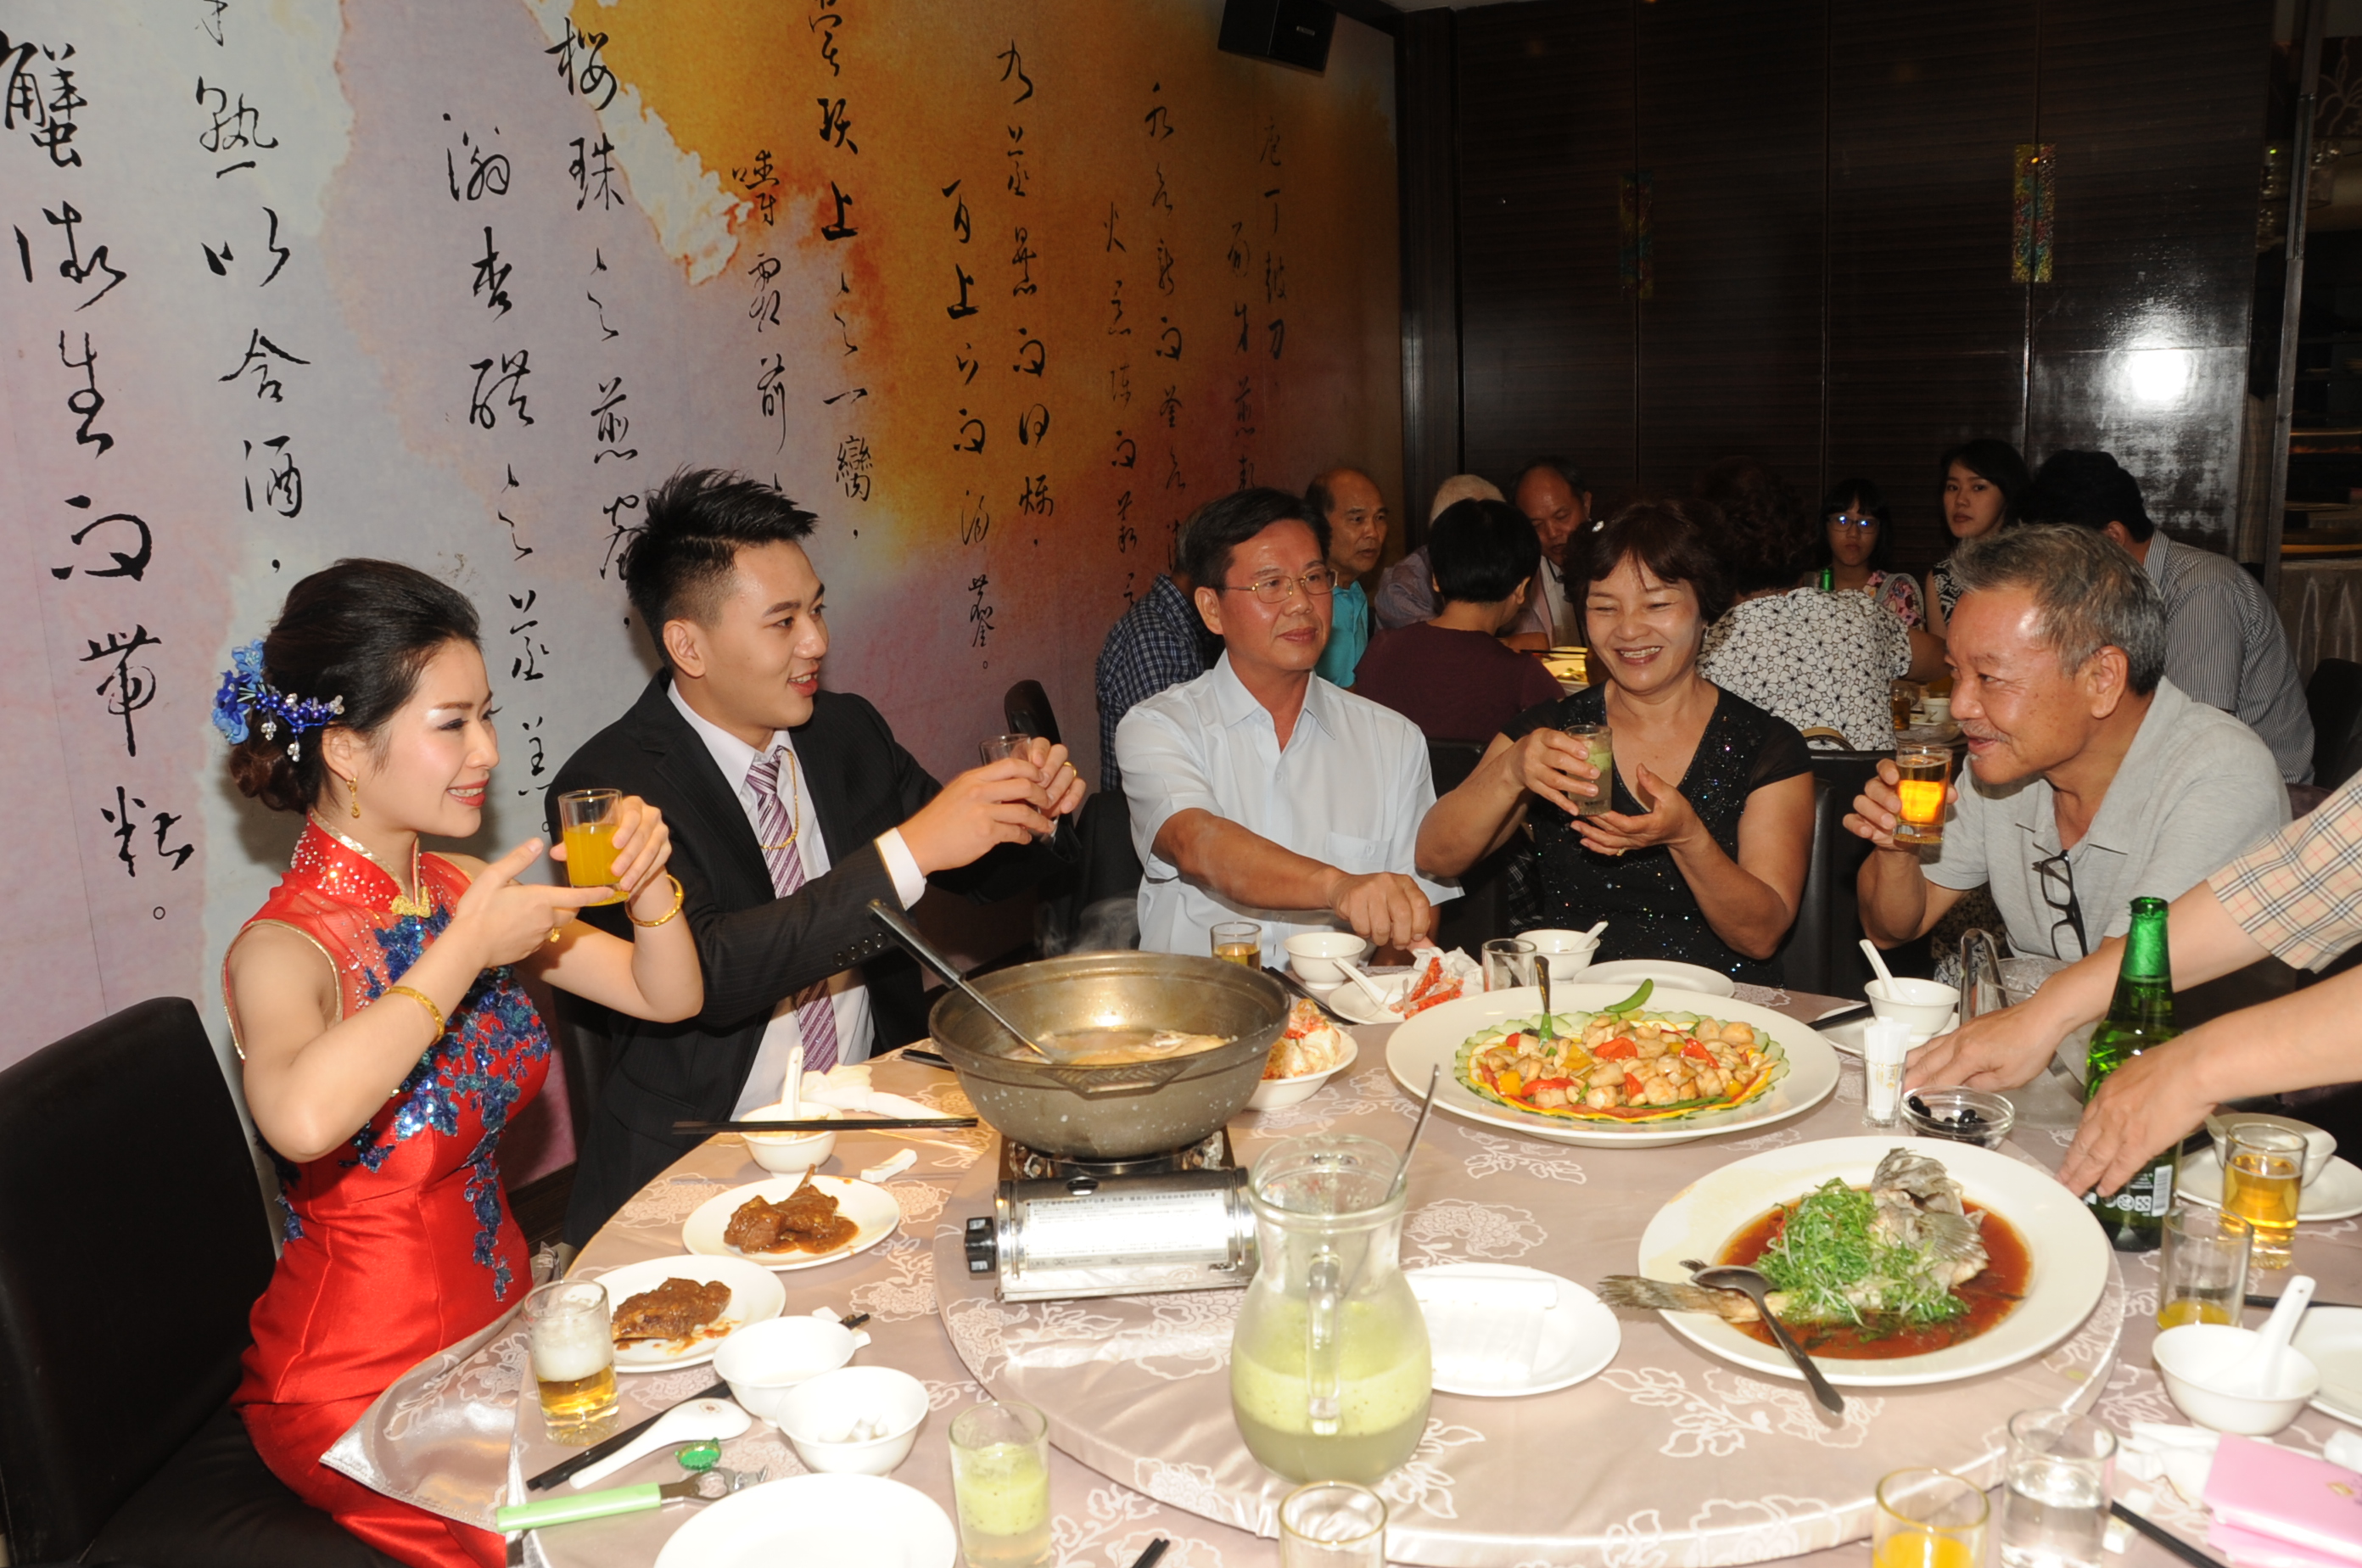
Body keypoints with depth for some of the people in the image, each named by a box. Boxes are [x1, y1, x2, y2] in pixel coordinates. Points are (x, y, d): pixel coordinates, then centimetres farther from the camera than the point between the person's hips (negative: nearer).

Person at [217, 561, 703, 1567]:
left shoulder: (460, 890, 0)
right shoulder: (286, 947, -21)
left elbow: (668, 995, 5)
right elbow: (302, 1118, -45)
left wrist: (646, 882, -14)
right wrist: (467, 949, -34)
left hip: (500, 1322, 7)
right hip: (363, 1386, -6)